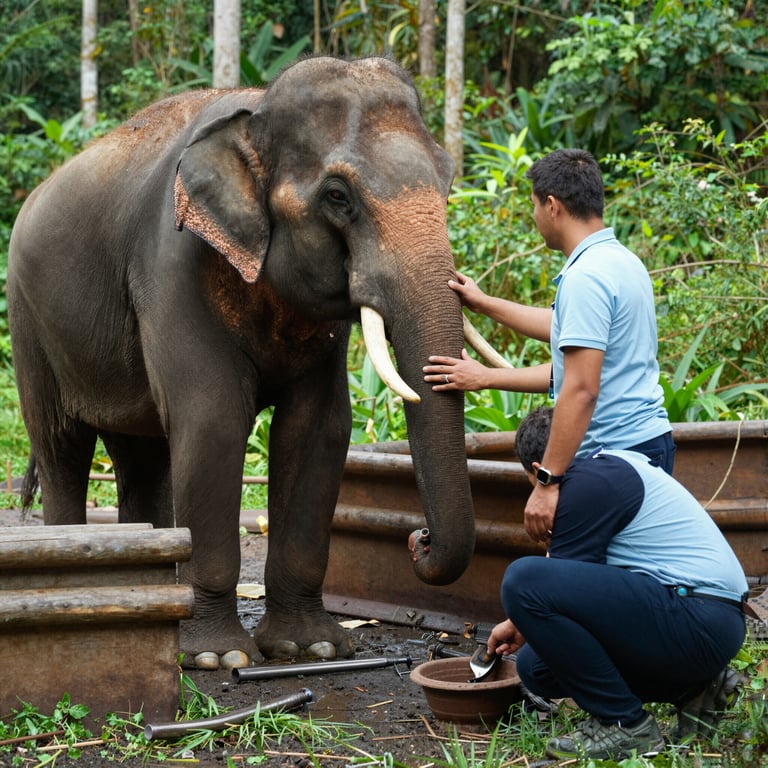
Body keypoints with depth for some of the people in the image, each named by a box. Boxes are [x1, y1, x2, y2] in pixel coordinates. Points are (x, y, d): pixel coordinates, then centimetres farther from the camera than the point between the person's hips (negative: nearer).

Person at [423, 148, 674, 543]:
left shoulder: (585, 277, -17)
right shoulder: (623, 261, 15)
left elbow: (581, 389, -22)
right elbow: (565, 329, 31)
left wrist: (548, 481, -21)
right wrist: (483, 303, 36)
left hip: (614, 454, -10)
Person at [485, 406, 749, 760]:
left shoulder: (586, 482, -9)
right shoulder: (617, 464, 21)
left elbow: (565, 583, -5)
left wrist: (523, 617, 16)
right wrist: (523, 622, 39)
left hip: (694, 621, -10)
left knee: (524, 580, -19)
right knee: (538, 664, 14)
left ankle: (624, 724, -11)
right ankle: (691, 688, 14)